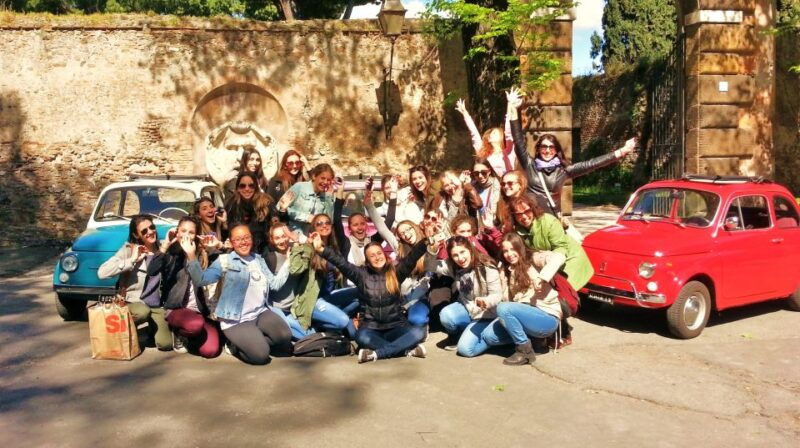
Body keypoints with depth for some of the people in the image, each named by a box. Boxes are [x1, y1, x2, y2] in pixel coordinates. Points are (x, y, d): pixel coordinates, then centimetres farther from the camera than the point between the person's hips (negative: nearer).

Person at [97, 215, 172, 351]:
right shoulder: (129, 249, -9)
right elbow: (102, 273, -21)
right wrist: (132, 260, -22)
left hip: (157, 305, 3)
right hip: (133, 301, -3)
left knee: (166, 344, -14)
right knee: (143, 312, -38)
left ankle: (152, 327, 20)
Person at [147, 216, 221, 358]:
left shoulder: (201, 254, 9)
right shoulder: (170, 253, 0)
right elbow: (151, 271, -19)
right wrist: (165, 246, -20)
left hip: (201, 310, 3)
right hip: (176, 309, -3)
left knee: (210, 351, -20)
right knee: (196, 324, -39)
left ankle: (190, 337, 15)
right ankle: (180, 335, 0)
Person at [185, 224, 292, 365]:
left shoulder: (258, 259, 13)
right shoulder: (225, 260, -4)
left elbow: (275, 284, 9)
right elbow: (201, 280, -16)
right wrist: (191, 256, -28)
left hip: (260, 313, 5)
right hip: (236, 320, -5)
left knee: (285, 336, -22)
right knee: (260, 355, -22)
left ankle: (254, 341, 4)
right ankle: (238, 346, 10)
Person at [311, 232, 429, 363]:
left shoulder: (396, 272, 3)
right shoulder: (362, 274, 4)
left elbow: (412, 257, -9)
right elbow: (341, 262, -6)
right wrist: (321, 249, -20)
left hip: (396, 327, 1)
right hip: (372, 328, 0)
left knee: (418, 332, -28)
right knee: (361, 336, -36)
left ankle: (376, 353, -28)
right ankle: (408, 350, -29)